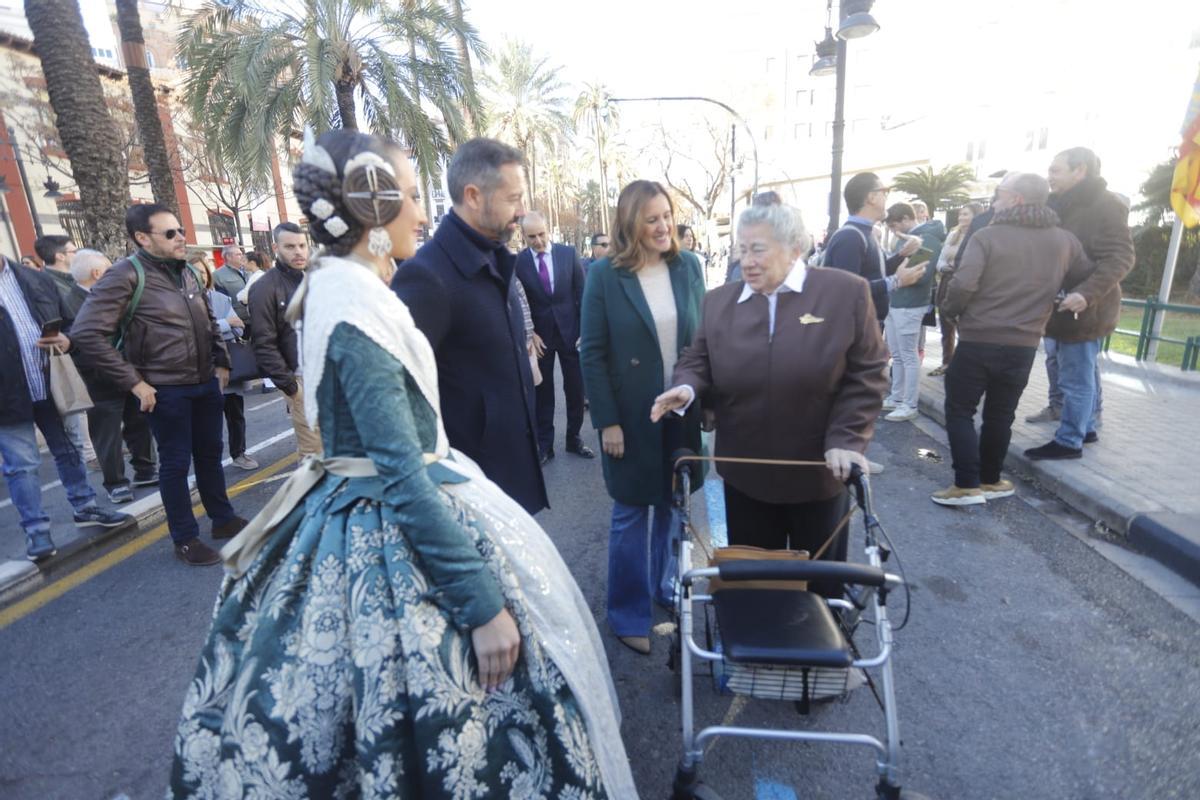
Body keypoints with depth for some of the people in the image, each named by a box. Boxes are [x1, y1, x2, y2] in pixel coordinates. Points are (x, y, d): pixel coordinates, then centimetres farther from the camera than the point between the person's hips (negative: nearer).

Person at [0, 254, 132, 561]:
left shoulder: (38, 279, 6)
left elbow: (70, 324, 12)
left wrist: (67, 341, -11)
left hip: (52, 386, 4)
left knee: (68, 451, 16)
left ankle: (86, 508, 30)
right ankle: (36, 530, 14)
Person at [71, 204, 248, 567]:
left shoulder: (189, 273, 8)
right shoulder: (126, 275, -13)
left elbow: (210, 323, 19)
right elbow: (87, 333, -17)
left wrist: (222, 362, 10)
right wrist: (134, 382, -17)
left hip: (206, 383, 6)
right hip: (166, 390, -6)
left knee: (210, 454, 17)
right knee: (176, 463, 5)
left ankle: (223, 518, 32)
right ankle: (185, 539, 20)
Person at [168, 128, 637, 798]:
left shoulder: (342, 287, 7)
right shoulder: (358, 309, -23)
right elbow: (405, 477, -27)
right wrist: (484, 602, -24)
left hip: (368, 515, 10)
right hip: (397, 537, -10)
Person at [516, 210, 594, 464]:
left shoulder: (568, 253, -2)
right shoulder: (518, 261, -4)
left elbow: (582, 294, 0)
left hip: (570, 331, 1)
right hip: (539, 335, -1)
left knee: (576, 389, 8)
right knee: (542, 392, 6)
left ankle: (574, 438, 25)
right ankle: (544, 444, 17)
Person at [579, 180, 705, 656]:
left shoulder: (688, 267, 2)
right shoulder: (604, 274, -8)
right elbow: (592, 353, -9)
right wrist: (606, 421, -12)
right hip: (631, 415, -3)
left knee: (673, 506, 16)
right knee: (631, 514, 8)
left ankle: (667, 589, 39)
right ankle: (627, 615, 26)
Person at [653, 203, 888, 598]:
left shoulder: (847, 292, -6)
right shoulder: (718, 302, 2)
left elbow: (867, 374, -6)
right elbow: (697, 360, 5)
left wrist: (844, 441, -14)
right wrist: (686, 387, -18)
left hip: (819, 470, -1)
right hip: (745, 472, 2)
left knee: (820, 578, 20)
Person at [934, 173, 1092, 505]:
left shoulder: (988, 236, -10)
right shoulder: (1064, 241, 6)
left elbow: (963, 285, -19)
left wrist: (949, 310, 0)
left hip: (978, 341, -4)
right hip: (1023, 346, 4)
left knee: (959, 411, 6)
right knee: (1000, 416, 15)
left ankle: (967, 486, 4)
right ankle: (990, 481, 26)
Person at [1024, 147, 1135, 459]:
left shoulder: (1106, 205, -12)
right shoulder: (1062, 206, 14)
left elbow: (1120, 258, -21)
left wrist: (1087, 293, -33)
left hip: (1082, 310, -8)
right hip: (1061, 307, 8)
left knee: (1076, 380, -2)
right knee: (1081, 376, 17)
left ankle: (1068, 441, 6)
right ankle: (1085, 429, 28)